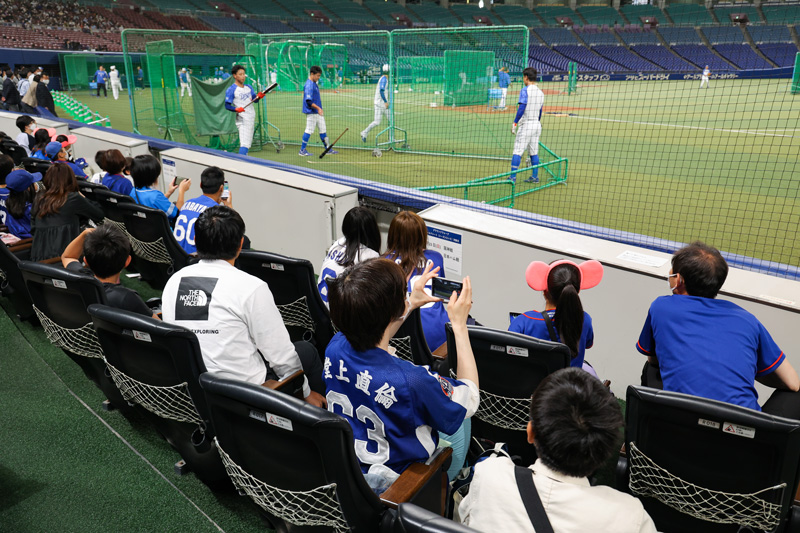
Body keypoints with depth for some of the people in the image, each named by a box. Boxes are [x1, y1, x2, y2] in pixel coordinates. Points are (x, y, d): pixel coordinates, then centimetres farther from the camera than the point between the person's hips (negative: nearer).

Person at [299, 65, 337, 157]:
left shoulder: (314, 83, 13)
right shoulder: (309, 85, -17)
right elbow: (308, 101, -24)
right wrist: (318, 108, -28)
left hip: (318, 112, 10)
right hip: (311, 112, -10)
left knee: (323, 129, 13)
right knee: (309, 130, -5)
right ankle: (302, 150, 3)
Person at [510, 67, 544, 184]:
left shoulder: (525, 90, -10)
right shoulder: (540, 92, 11)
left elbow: (521, 108, -20)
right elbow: (540, 112, 17)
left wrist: (515, 123, -18)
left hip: (526, 124, -7)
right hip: (537, 124, 7)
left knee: (517, 151, -4)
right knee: (534, 152, 12)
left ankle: (513, 176, -5)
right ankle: (535, 177, 14)